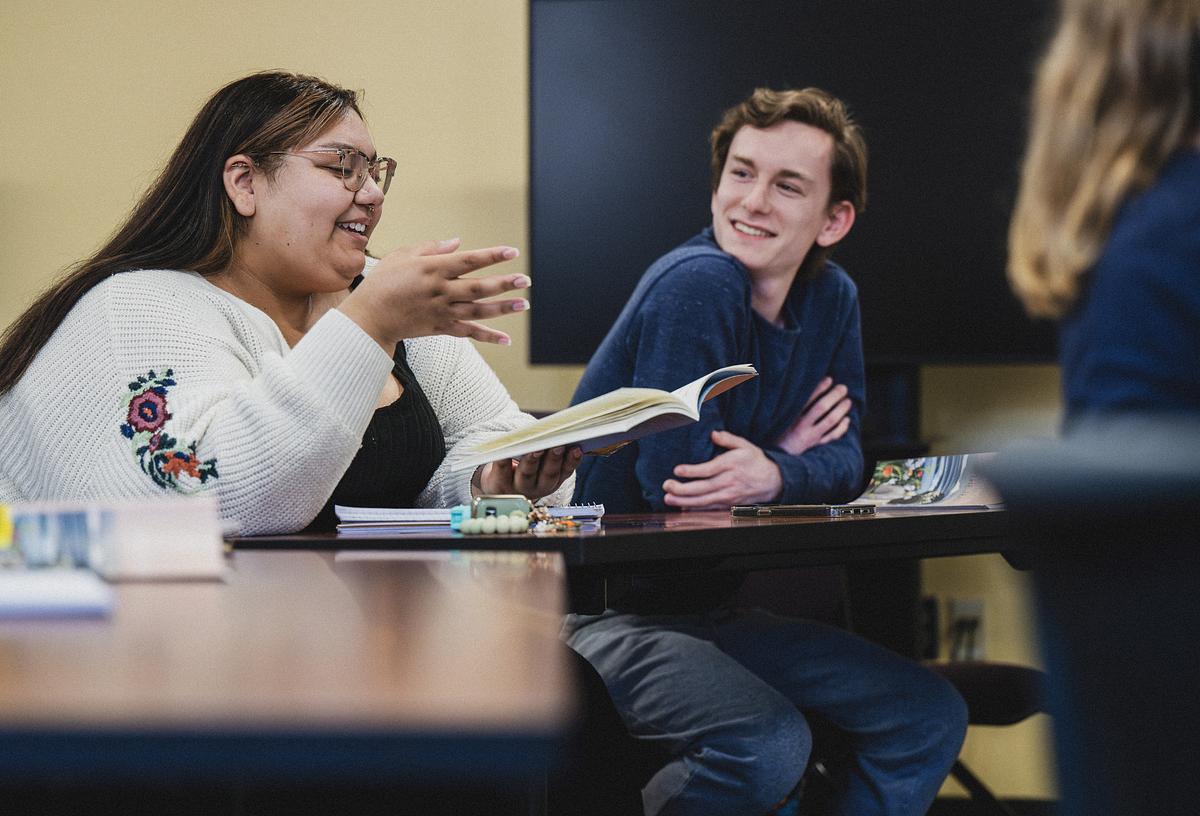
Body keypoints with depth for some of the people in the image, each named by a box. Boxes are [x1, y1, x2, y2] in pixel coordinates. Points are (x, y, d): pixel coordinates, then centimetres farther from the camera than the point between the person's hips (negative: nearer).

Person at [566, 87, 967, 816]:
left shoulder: (832, 300, 5)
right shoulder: (697, 285, -19)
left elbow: (842, 460, 3)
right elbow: (671, 476, -24)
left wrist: (771, 476, -20)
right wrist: (786, 455, -8)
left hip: (709, 608, 8)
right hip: (602, 611, -8)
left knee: (931, 716, 2)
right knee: (769, 744, -32)